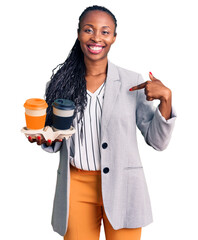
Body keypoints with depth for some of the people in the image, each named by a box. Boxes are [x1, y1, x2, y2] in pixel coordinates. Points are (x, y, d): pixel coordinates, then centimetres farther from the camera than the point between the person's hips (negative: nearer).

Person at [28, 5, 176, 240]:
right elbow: (56, 143, 12)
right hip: (76, 186, 1)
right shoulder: (61, 81, 2)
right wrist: (46, 139, -10)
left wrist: (165, 98, -16)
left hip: (121, 186, -1)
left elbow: (157, 141, -3)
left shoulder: (132, 82, -3)